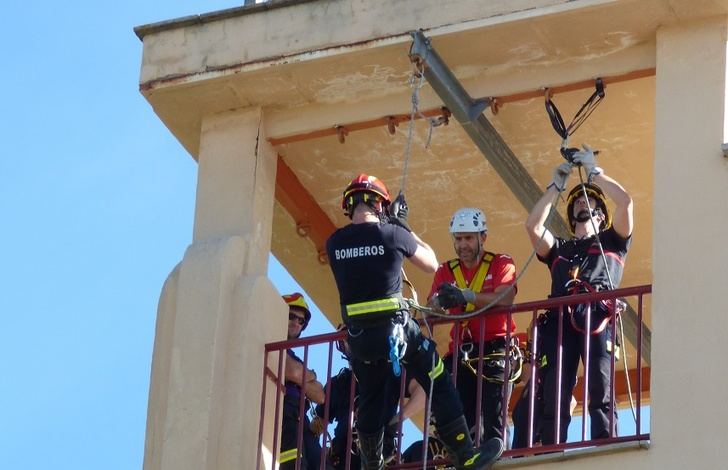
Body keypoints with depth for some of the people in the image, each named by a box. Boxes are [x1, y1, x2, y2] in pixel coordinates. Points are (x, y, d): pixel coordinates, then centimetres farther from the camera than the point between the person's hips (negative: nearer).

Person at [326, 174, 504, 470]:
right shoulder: (392, 234, -6)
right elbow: (432, 264, 11)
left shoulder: (334, 243, 3)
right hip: (397, 329, -4)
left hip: (358, 335, 4)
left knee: (370, 401, 16)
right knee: (440, 387, 5)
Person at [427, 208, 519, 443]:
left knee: (492, 420, -13)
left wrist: (466, 296, -35)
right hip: (461, 354, 4)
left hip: (495, 351, -4)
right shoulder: (446, 271, 12)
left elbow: (504, 299, -19)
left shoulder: (501, 264, 2)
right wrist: (440, 300, -27)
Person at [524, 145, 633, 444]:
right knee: (554, 397, -13)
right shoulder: (559, 250, 36)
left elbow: (625, 202, 14)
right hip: (560, 319, 2)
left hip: (598, 317, -2)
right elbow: (532, 225, 19)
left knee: (600, 394, -17)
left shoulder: (611, 241, 30)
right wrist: (556, 186, 27)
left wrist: (594, 172, 23)